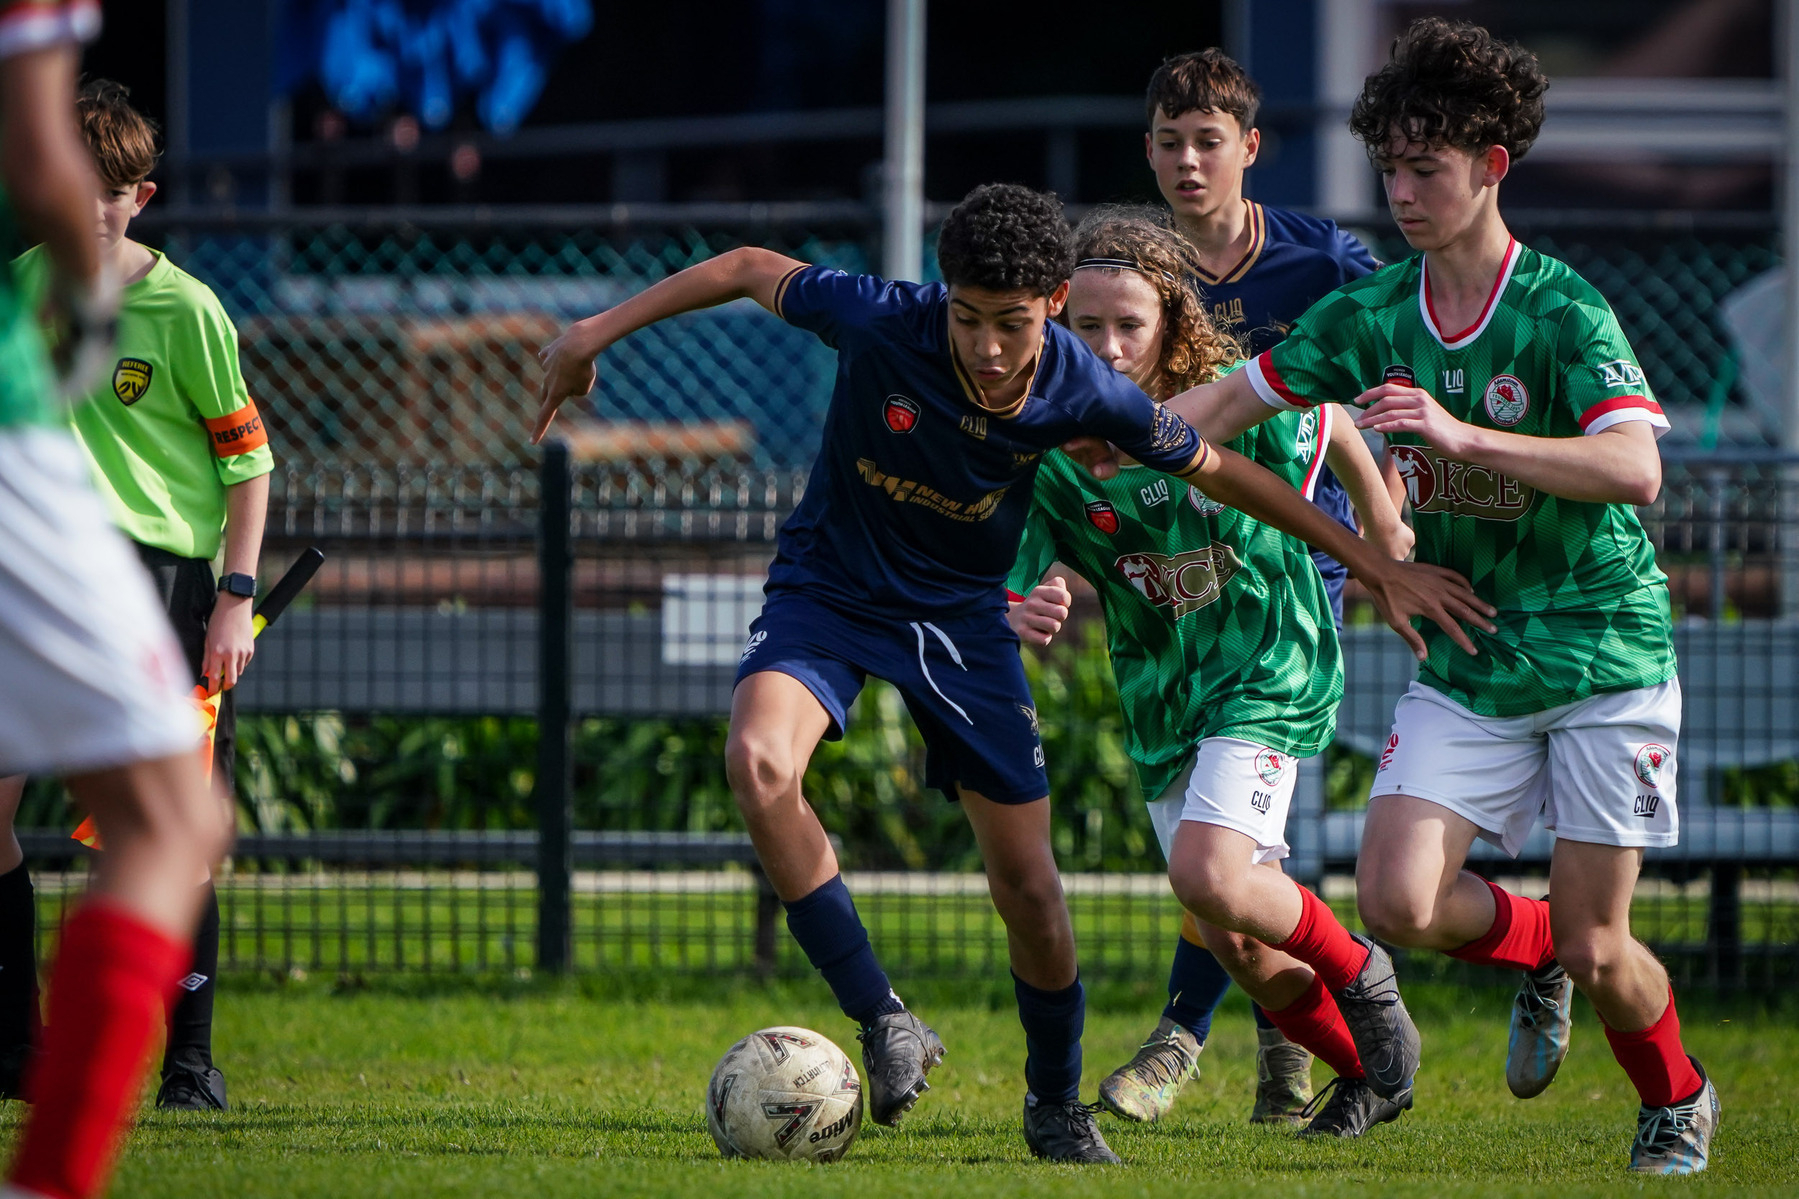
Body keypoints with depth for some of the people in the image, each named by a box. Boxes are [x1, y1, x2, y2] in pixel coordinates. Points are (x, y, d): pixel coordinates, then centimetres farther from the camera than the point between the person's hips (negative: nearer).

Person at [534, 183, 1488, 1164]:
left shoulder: (1085, 392, -21)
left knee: (1027, 884, 1)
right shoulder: (879, 322, -27)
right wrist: (599, 331, -5)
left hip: (961, 615, 1)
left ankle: (1055, 1103, 28)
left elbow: (1217, 472, -4)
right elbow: (749, 270, -9)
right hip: (829, 592, -1)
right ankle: (882, 1023, -21)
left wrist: (1373, 564, 1)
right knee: (758, 762, -33)